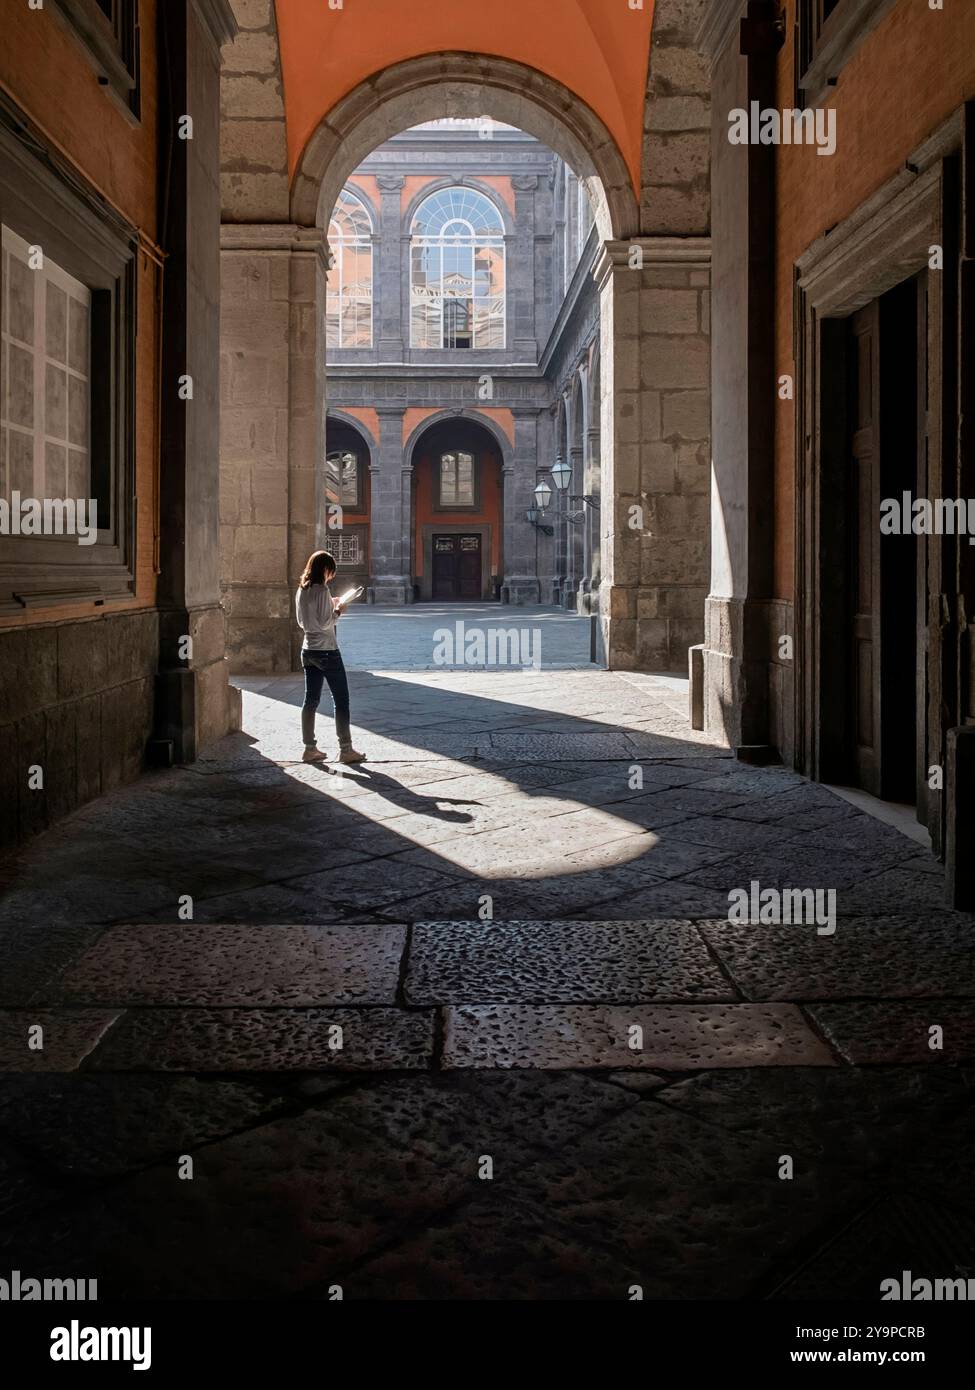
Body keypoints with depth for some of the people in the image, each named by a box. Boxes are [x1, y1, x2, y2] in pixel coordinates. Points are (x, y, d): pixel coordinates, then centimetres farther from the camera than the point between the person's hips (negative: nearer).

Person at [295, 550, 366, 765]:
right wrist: (337, 611, -3)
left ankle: (310, 749, 12)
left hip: (308, 651, 8)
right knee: (341, 701, 0)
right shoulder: (322, 591, -16)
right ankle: (346, 749, 2)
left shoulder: (301, 591, 8)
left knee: (311, 700, 10)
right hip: (327, 651, -8)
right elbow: (325, 623, -20)